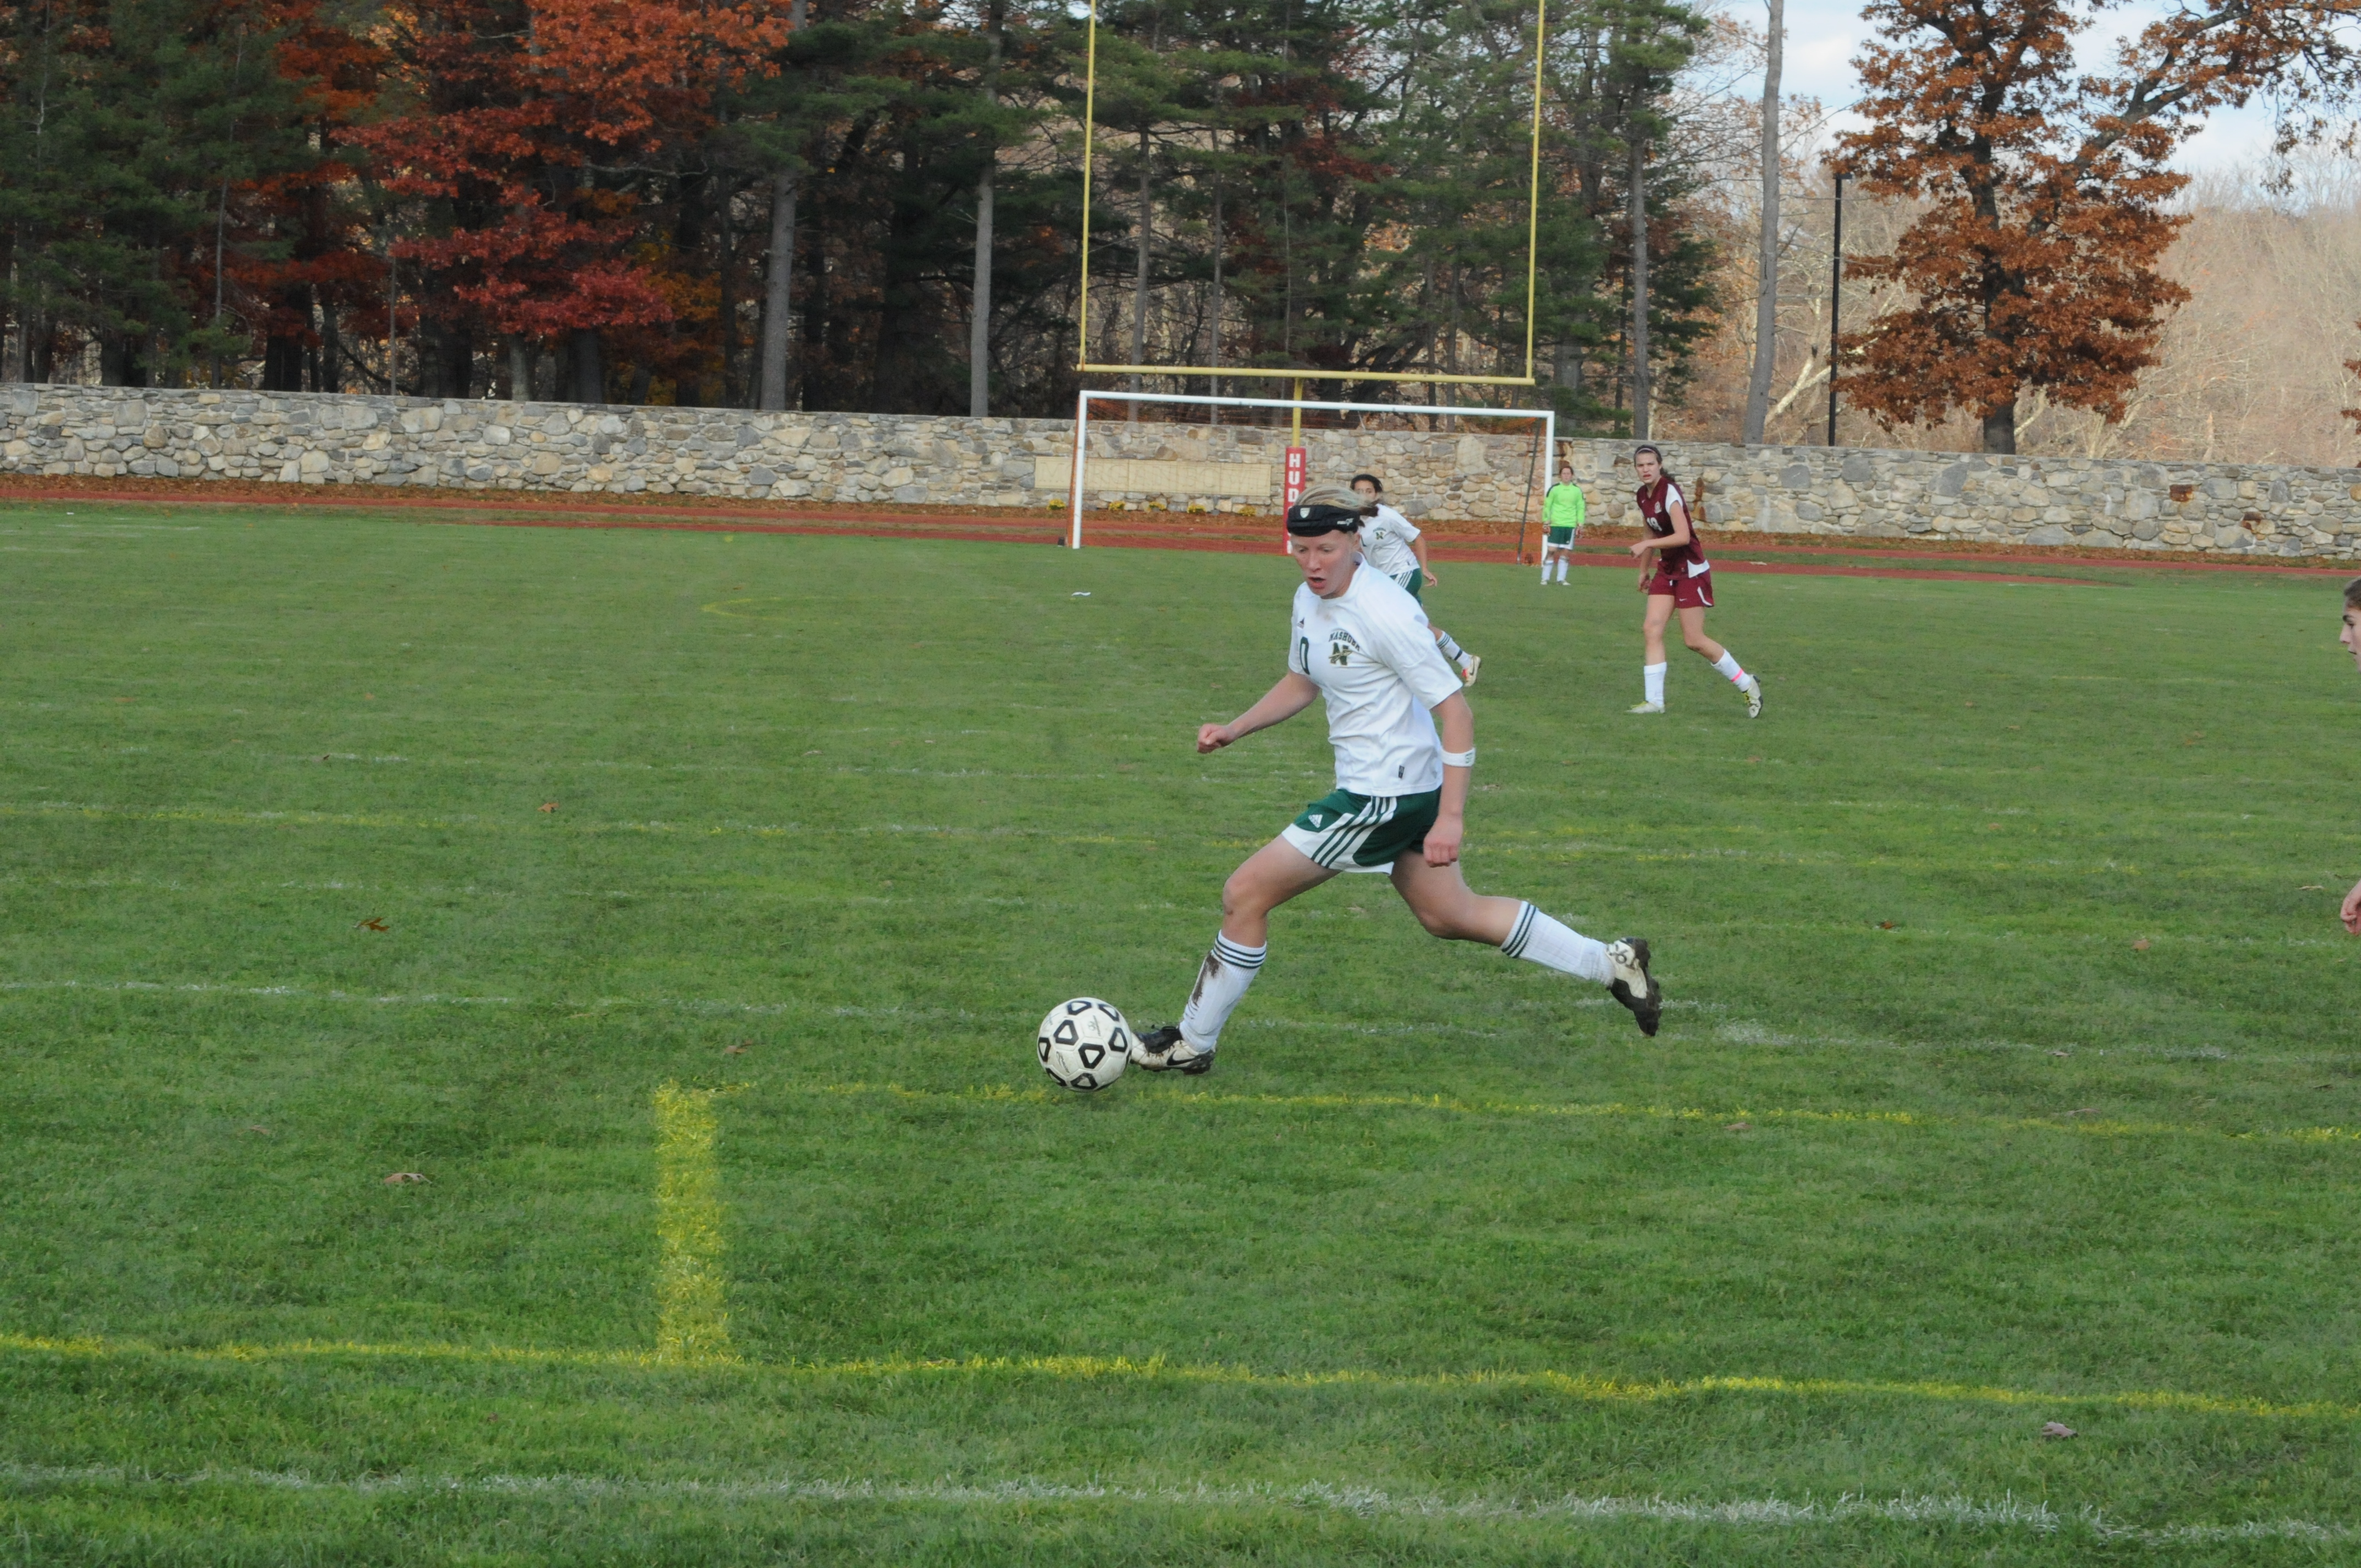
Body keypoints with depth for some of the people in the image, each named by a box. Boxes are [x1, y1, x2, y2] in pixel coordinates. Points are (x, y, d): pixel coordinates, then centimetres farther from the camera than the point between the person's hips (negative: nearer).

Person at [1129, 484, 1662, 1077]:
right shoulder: (1310, 601, 4)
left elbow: (1455, 711, -22)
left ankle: (1191, 1043, 9)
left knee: (1244, 894, -6)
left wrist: (1450, 817, -25)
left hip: (1385, 795, -10)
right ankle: (1611, 962, 29)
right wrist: (1233, 729, 9)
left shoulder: (1386, 613, -23)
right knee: (1450, 917, 21)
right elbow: (1301, 684, 23)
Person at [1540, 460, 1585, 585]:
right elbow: (1547, 506, 2)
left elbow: (1581, 508, 10)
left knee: (1566, 553, 2)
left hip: (1570, 526, 2)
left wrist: (1580, 525, 5)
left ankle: (1561, 579, 9)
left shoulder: (1577, 491, 6)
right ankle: (1545, 578, 0)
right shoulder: (1554, 489, 0)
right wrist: (1546, 522, -4)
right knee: (1551, 551, -6)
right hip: (1555, 525, -2)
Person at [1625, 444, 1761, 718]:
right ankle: (1653, 701, -4)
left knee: (1694, 640, -4)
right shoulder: (1643, 495, 6)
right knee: (1652, 628, -5)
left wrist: (1646, 544, -28)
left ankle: (1747, 685, 12)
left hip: (1691, 571, -8)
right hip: (1666, 570, 8)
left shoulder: (1669, 493, -20)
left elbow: (1682, 536, -29)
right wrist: (1644, 569, 24)